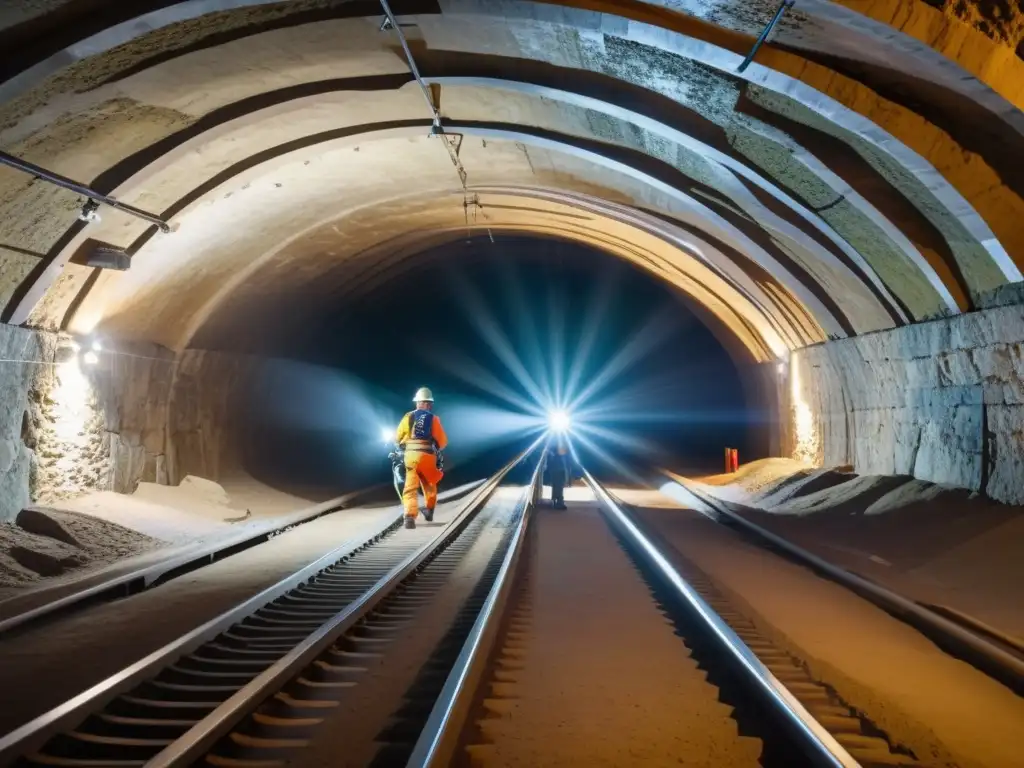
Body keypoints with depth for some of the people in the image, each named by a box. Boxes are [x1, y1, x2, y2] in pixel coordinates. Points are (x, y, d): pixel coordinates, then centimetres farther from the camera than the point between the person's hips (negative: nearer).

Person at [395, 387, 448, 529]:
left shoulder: (408, 417, 7)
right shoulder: (433, 418, 4)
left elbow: (398, 437, 11)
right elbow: (443, 441, 6)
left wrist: (405, 444, 33)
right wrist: (436, 447, 28)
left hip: (411, 454, 0)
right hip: (428, 456, 0)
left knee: (410, 487, -5)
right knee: (429, 484, 25)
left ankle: (410, 516, -23)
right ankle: (429, 510, 35)